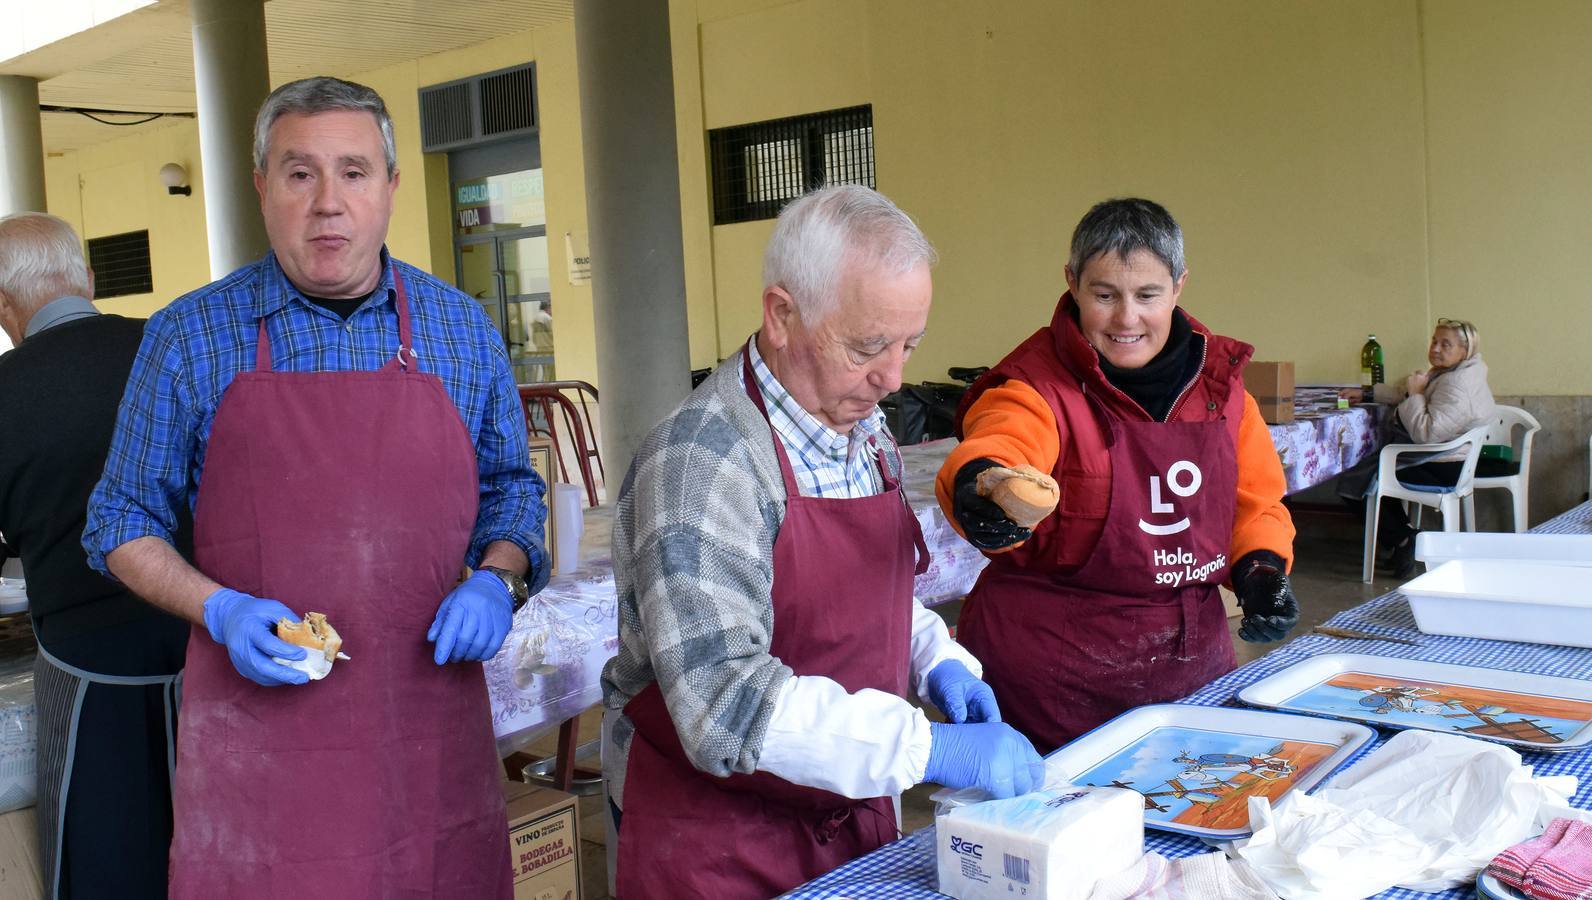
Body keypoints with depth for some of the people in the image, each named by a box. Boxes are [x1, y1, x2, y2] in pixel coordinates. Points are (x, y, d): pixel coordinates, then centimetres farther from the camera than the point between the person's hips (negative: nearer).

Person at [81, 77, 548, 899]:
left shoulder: (463, 329, 4)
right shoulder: (188, 337, -2)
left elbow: (509, 488, 14)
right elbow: (123, 520, 6)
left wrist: (498, 578, -6)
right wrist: (218, 609, -11)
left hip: (431, 723, 2)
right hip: (257, 718, -1)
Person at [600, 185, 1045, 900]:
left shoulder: (865, 431, 2)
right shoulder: (701, 463, -24)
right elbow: (727, 702, -31)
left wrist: (936, 660, -2)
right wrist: (933, 749, -31)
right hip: (715, 836, -7)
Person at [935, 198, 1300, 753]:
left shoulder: (1218, 379, 5)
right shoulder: (1039, 384, -13)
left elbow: (1256, 500, 16)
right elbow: (994, 447, -35)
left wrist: (1261, 566, -3)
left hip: (1193, 654, 6)